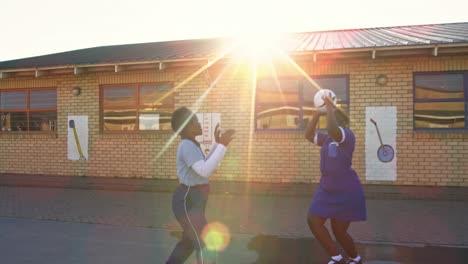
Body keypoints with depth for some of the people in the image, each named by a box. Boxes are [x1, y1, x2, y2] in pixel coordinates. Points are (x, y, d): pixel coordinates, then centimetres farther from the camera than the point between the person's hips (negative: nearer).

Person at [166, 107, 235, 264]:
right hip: (188, 202, -10)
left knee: (189, 242, 27)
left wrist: (217, 144, 16)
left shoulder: (191, 145, 11)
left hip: (192, 200, 10)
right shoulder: (187, 146, -20)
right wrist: (222, 145, -29)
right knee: (206, 248, -8)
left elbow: (205, 165, 22)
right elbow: (205, 171, -32)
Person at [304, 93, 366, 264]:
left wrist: (330, 108, -23)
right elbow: (309, 135, 5)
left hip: (346, 192, -8)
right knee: (313, 221, 0)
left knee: (339, 231, 2)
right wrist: (317, 113, 0)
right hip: (326, 190, 8)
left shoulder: (347, 136, -15)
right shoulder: (327, 139, 10)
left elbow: (332, 128, -35)